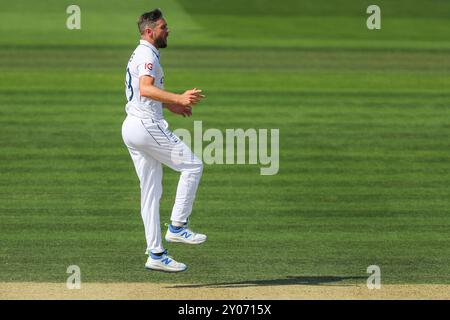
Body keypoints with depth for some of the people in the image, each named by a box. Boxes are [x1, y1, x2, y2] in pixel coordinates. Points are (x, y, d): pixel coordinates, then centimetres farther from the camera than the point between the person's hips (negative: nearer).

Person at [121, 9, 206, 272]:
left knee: (151, 192, 9)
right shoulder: (148, 55, -12)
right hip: (147, 125, -10)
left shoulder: (138, 55, 21)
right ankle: (177, 227, -6)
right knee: (192, 166, -4)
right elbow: (146, 88, -30)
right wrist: (178, 98, -40)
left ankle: (156, 254, 8)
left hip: (131, 127, 10)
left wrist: (171, 106, 36)